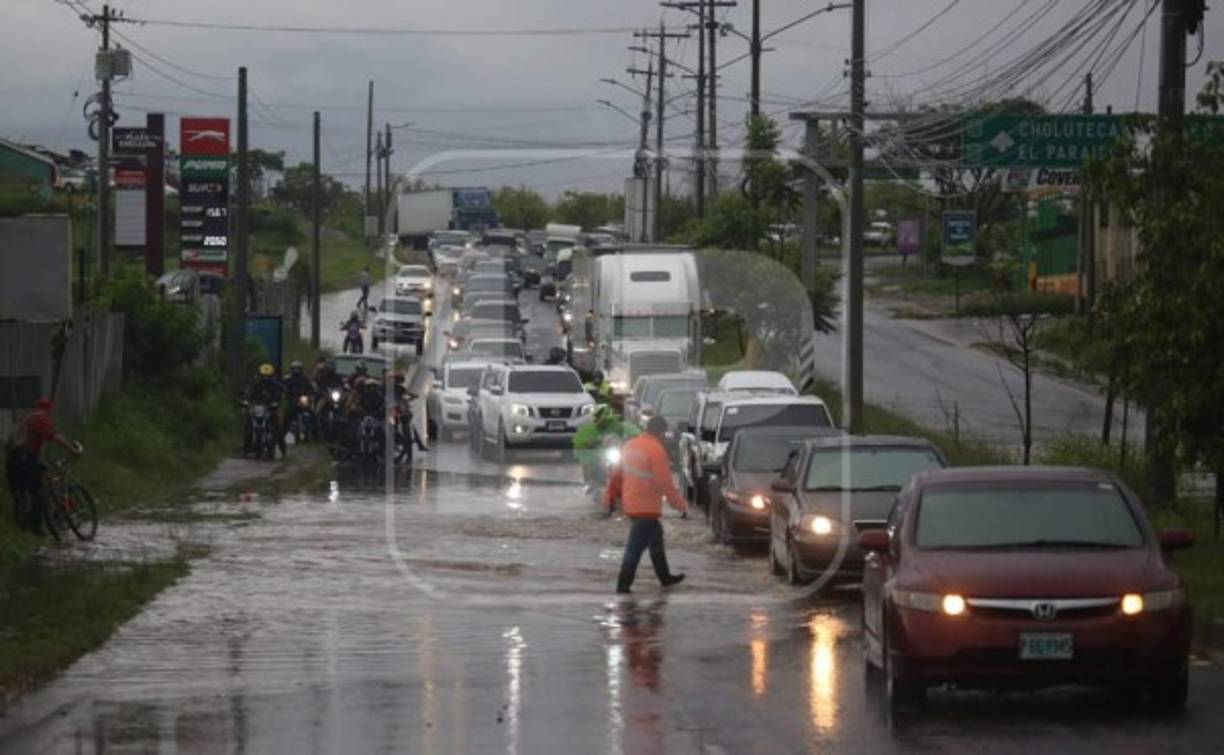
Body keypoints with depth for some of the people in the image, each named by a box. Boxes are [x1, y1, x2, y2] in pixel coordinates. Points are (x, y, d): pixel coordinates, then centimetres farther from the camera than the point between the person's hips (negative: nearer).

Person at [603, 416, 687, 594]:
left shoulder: (630, 446, 9)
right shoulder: (656, 450, -17)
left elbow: (616, 474, 14)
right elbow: (665, 483, -18)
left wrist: (610, 497, 21)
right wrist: (680, 506, -10)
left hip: (630, 504, 9)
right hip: (646, 507, -9)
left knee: (656, 538, 22)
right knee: (635, 546, -4)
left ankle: (665, 577, 32)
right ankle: (623, 585, -3)